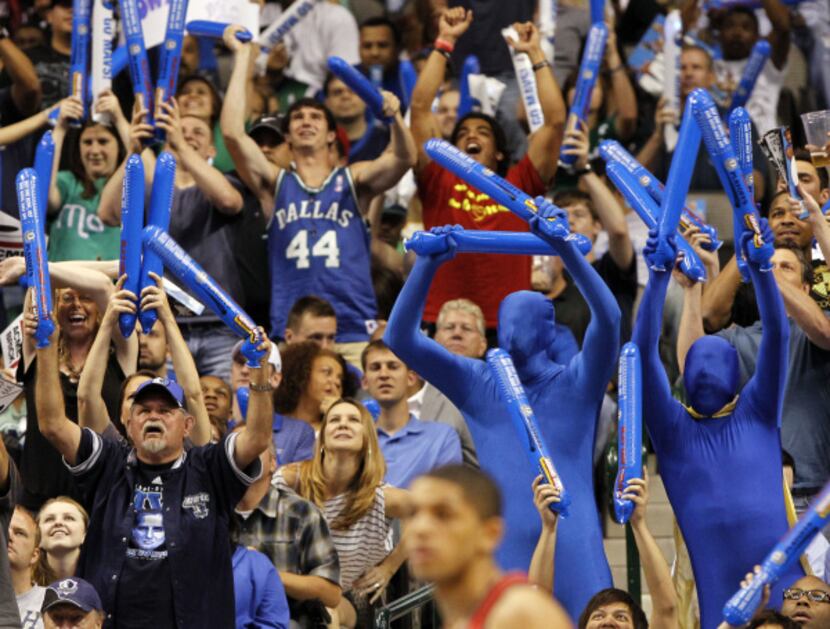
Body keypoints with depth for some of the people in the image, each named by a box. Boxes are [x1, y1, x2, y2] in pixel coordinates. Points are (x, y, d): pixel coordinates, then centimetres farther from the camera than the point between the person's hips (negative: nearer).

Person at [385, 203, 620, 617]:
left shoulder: (575, 384, 3)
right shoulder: (478, 385, 9)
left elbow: (608, 319, -14)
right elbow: (400, 339, 2)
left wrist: (564, 245, -24)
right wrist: (428, 265, -11)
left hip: (574, 557, -2)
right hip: (503, 559, 2)